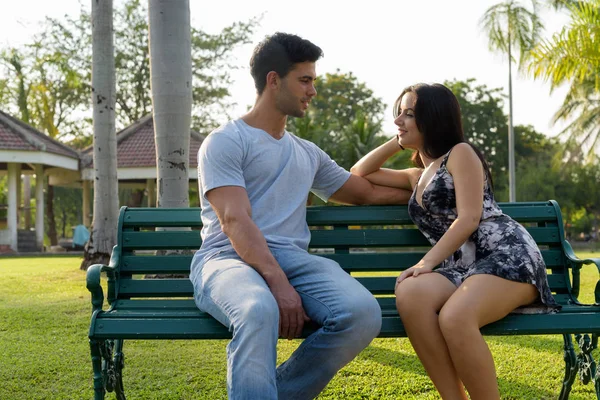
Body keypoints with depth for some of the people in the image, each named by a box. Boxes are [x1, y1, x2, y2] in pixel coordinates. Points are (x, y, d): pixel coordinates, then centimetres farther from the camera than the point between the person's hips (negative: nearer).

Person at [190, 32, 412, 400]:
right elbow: (236, 222, -9)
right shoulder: (225, 142, 5)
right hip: (228, 259, -5)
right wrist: (278, 284, -21)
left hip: (293, 259, 6)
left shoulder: (308, 153, 27)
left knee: (364, 313, -26)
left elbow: (369, 192, 37)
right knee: (259, 311, -42)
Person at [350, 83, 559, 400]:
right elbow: (360, 173, 36)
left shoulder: (460, 153, 7)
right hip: (464, 267, 6)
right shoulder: (416, 176, 29)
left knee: (454, 317, -37)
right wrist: (399, 142, 27)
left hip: (507, 255, -6)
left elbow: (469, 218, -6)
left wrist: (427, 262, -16)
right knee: (409, 293, -30)